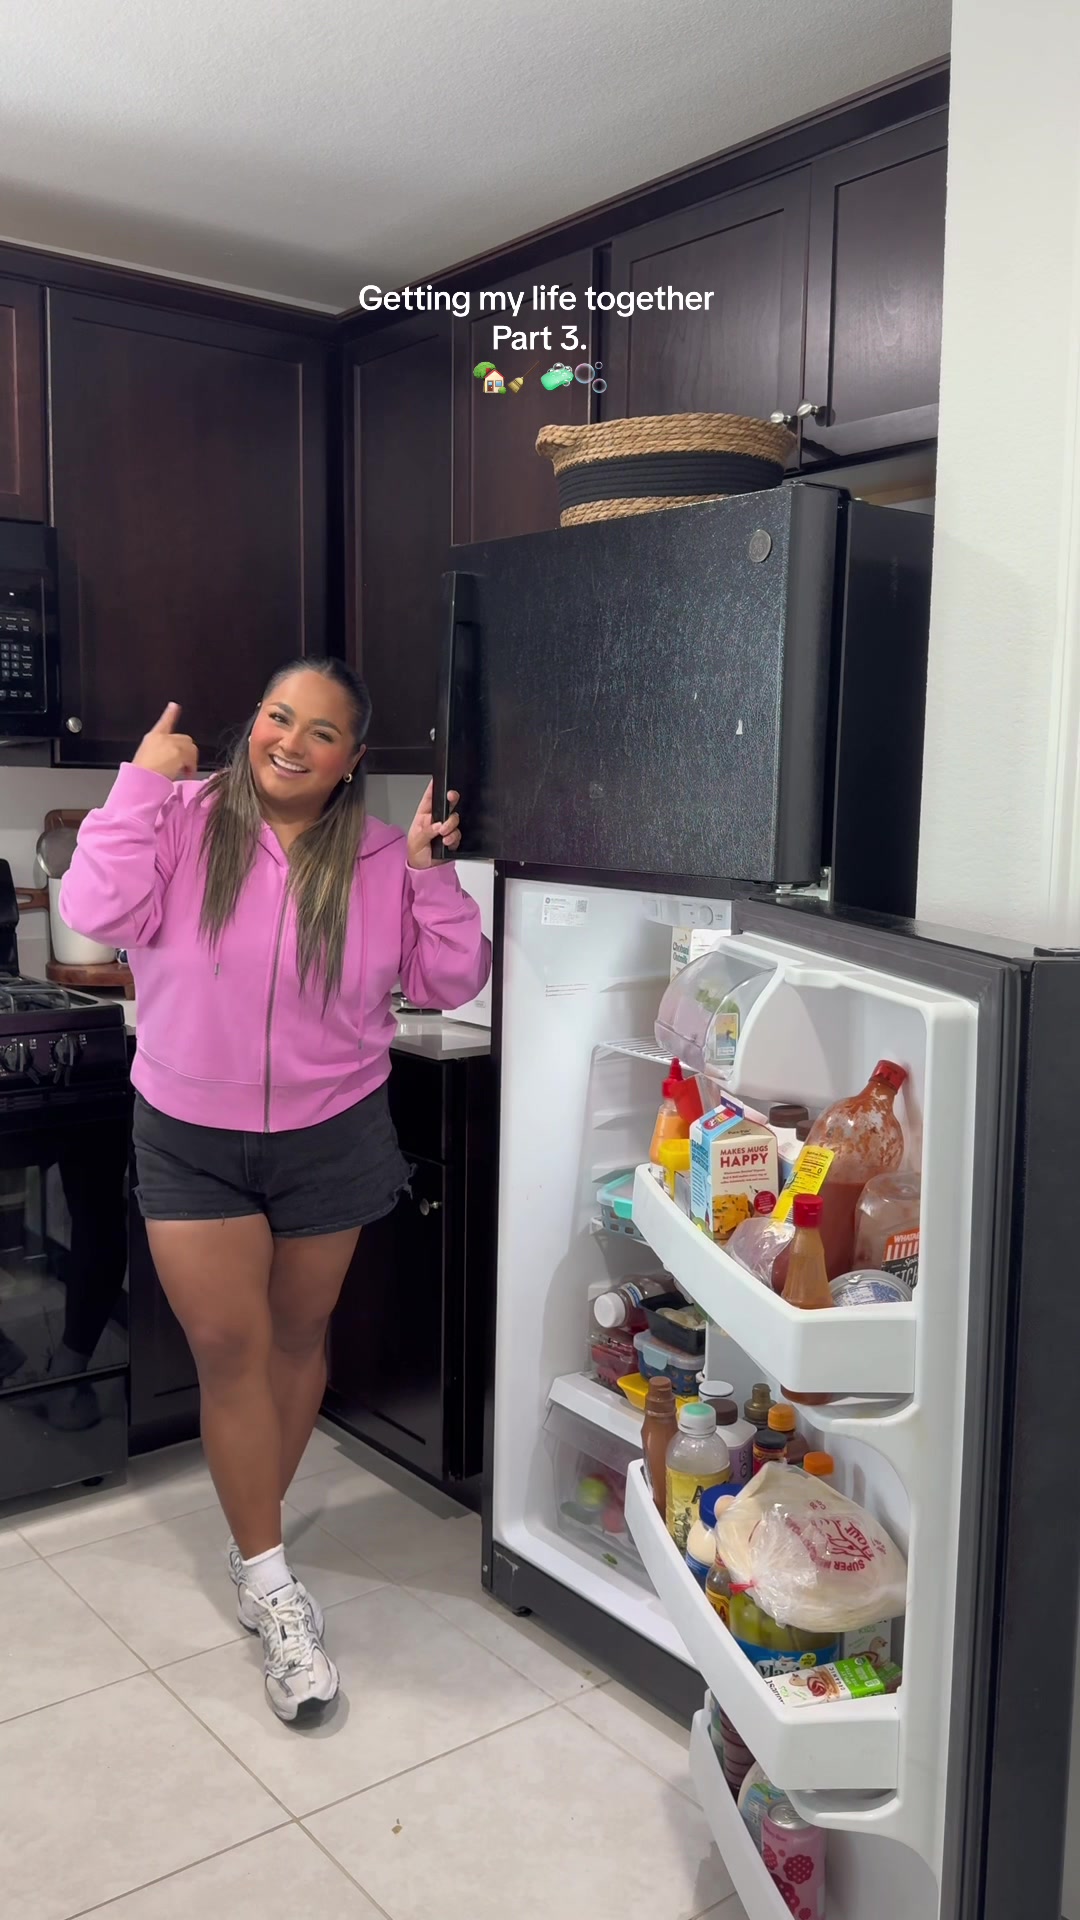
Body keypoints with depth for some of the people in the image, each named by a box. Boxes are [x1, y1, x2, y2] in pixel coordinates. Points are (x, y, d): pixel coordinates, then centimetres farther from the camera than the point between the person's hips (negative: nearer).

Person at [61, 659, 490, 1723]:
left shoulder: (379, 858, -4)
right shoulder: (183, 822, -9)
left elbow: (451, 981, -3)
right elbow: (97, 911, -23)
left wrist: (431, 873, -15)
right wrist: (142, 783, -21)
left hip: (330, 1140, 2)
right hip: (192, 1143, -1)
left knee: (297, 1338, 15)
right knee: (229, 1345, -3)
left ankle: (254, 1525, 39)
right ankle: (271, 1585, 10)